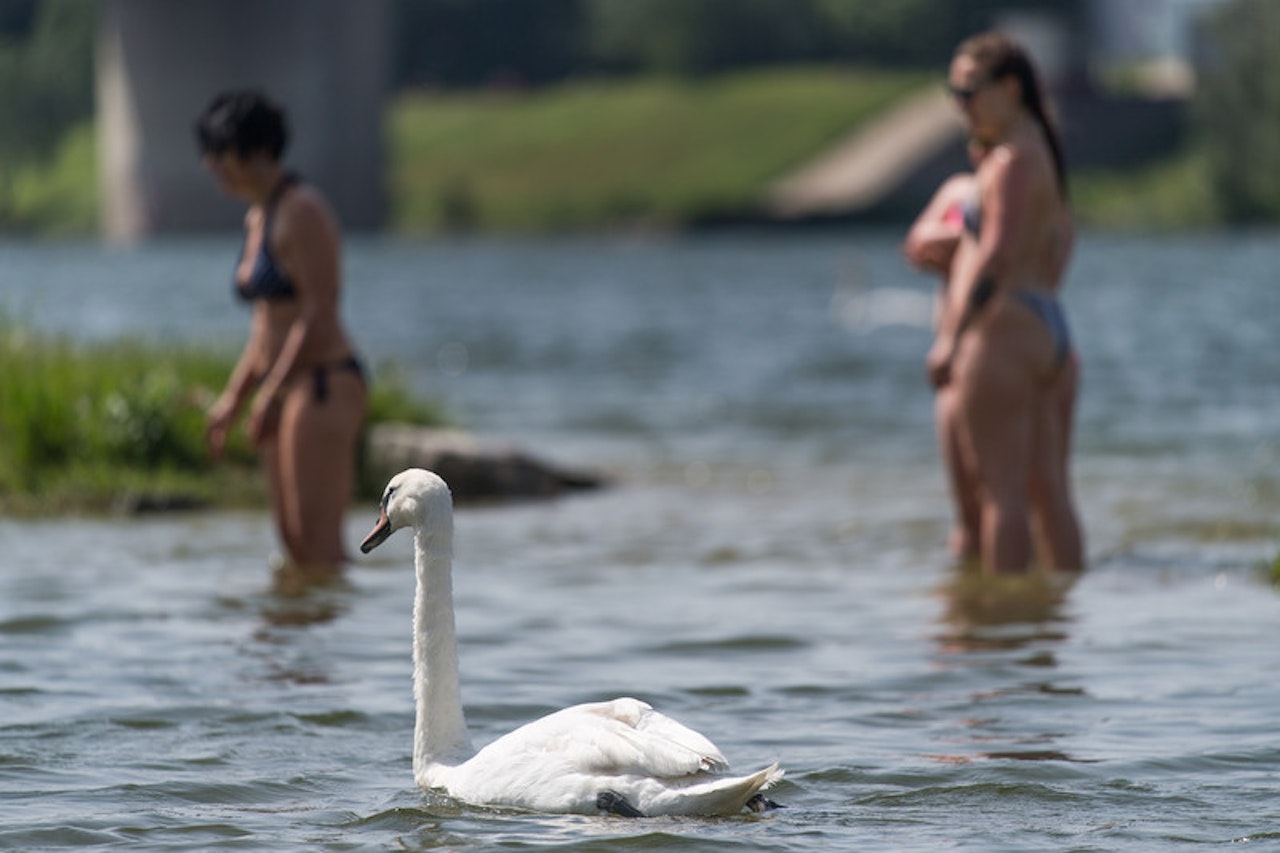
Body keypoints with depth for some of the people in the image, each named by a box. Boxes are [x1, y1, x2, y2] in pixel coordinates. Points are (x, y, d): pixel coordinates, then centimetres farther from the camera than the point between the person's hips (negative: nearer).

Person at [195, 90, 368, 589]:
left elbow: (320, 314, -18)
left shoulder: (302, 212, -12)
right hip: (288, 395, 10)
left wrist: (270, 394, -19)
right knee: (295, 550, 8)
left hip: (323, 389, -10)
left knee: (318, 551, -11)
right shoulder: (258, 219, 17)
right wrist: (233, 400, 17)